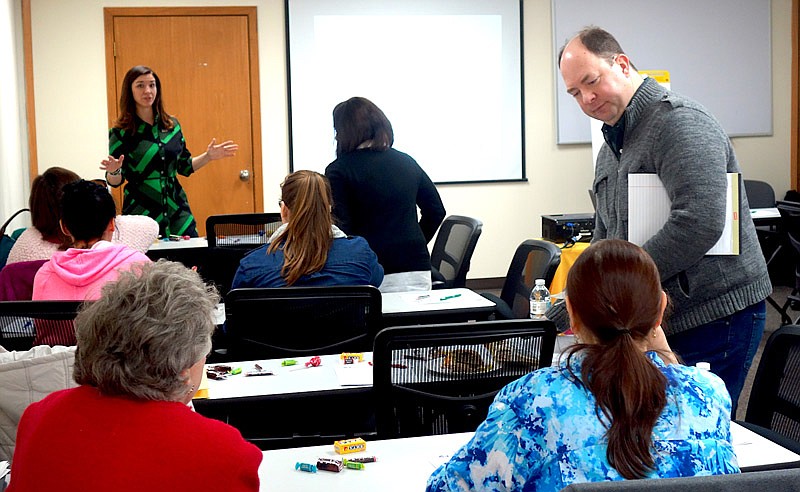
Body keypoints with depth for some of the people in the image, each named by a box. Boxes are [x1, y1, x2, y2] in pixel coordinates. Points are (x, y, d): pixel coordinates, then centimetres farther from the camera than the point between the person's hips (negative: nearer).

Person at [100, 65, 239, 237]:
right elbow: (114, 182, -2)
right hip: (141, 214, -3)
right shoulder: (121, 133, -3)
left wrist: (208, 157, 4)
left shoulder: (172, 125, 9)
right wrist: (113, 171, -22)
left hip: (177, 211, 4)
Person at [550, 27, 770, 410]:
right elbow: (605, 237, 20)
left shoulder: (680, 122, -15)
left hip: (716, 317, -9)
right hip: (657, 321, 9)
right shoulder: (611, 147, 15)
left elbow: (700, 223, -29)